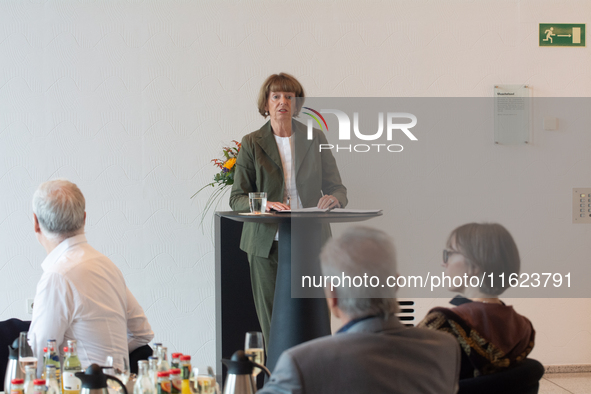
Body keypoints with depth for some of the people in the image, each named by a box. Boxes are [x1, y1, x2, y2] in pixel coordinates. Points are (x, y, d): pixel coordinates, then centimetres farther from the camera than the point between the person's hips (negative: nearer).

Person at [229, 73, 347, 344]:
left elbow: (337, 187, 10)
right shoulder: (252, 143, 4)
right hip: (268, 244, -1)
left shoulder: (315, 139, 9)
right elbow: (237, 199, 1)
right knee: (273, 326, -2)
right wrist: (264, 204, -20)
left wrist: (334, 198, -14)